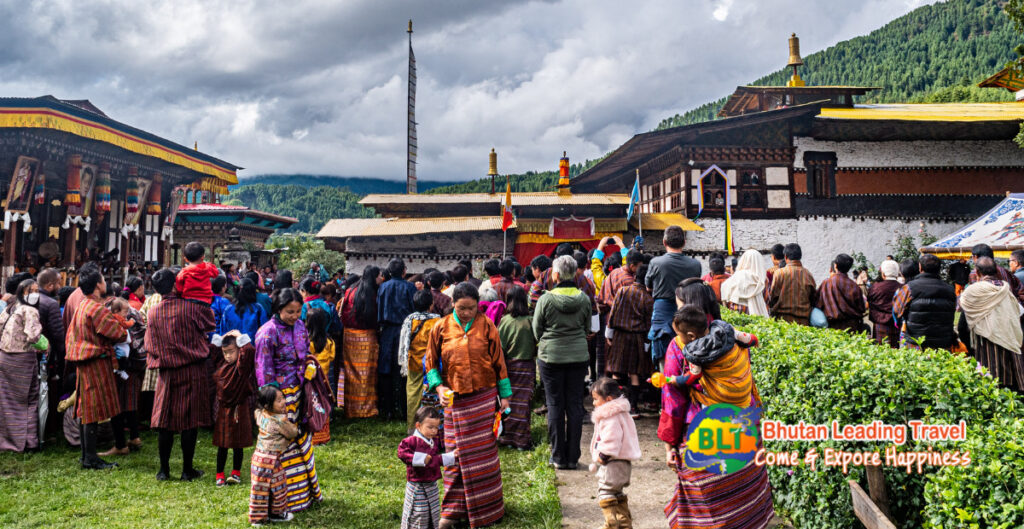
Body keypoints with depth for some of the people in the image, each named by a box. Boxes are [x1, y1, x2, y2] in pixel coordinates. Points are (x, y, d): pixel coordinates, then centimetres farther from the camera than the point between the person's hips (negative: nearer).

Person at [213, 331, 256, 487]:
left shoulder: (242, 365, -12)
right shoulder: (222, 366, 4)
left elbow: (248, 351, -32)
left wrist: (241, 338, -18)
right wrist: (219, 341, 4)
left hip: (239, 409, -4)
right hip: (222, 410, 4)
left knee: (237, 443, 8)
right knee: (222, 444, 10)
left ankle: (236, 473, 22)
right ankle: (220, 475, 19)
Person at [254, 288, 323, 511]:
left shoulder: (300, 326, 4)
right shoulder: (268, 332, -16)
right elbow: (264, 371, -13)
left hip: (299, 391, 7)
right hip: (281, 395, -7)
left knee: (302, 440, 16)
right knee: (284, 444, 2)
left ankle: (307, 490, 31)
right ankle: (289, 499, 16)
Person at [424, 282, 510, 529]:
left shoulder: (486, 326, -1)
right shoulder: (441, 328, 0)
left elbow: (498, 362, 4)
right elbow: (431, 363, 7)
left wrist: (504, 395, 4)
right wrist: (439, 388, -9)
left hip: (483, 398, -1)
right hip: (454, 399, 1)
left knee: (484, 452, 5)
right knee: (456, 453, 6)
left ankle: (487, 507, 20)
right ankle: (454, 509, 18)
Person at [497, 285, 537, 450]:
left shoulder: (505, 320, -7)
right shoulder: (530, 321, -12)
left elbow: (500, 346, -4)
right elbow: (537, 343, -6)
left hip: (508, 365, 2)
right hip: (526, 365, -2)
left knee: (509, 401, 10)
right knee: (522, 402, 3)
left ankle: (507, 437, 20)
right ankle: (522, 440, 8)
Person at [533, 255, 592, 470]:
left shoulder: (546, 299, -11)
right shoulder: (584, 298, -3)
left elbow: (537, 329, -1)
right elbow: (587, 327, 8)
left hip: (551, 356, -2)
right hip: (578, 356, 2)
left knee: (555, 405, 7)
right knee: (575, 405, 8)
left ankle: (558, 457, 12)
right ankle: (573, 457, 13)